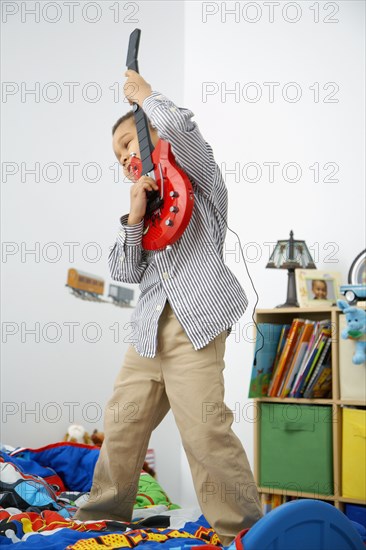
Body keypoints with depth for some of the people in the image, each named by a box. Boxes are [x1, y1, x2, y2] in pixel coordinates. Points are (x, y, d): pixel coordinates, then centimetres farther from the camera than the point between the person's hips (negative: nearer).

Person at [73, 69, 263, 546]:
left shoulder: (199, 180, 7)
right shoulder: (146, 202, 24)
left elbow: (179, 125, -14)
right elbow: (125, 273, 14)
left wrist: (144, 95, 4)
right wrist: (135, 217, -1)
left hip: (195, 323, -7)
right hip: (149, 328, 7)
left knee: (205, 432, -13)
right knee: (122, 421, 10)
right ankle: (108, 510, 28)